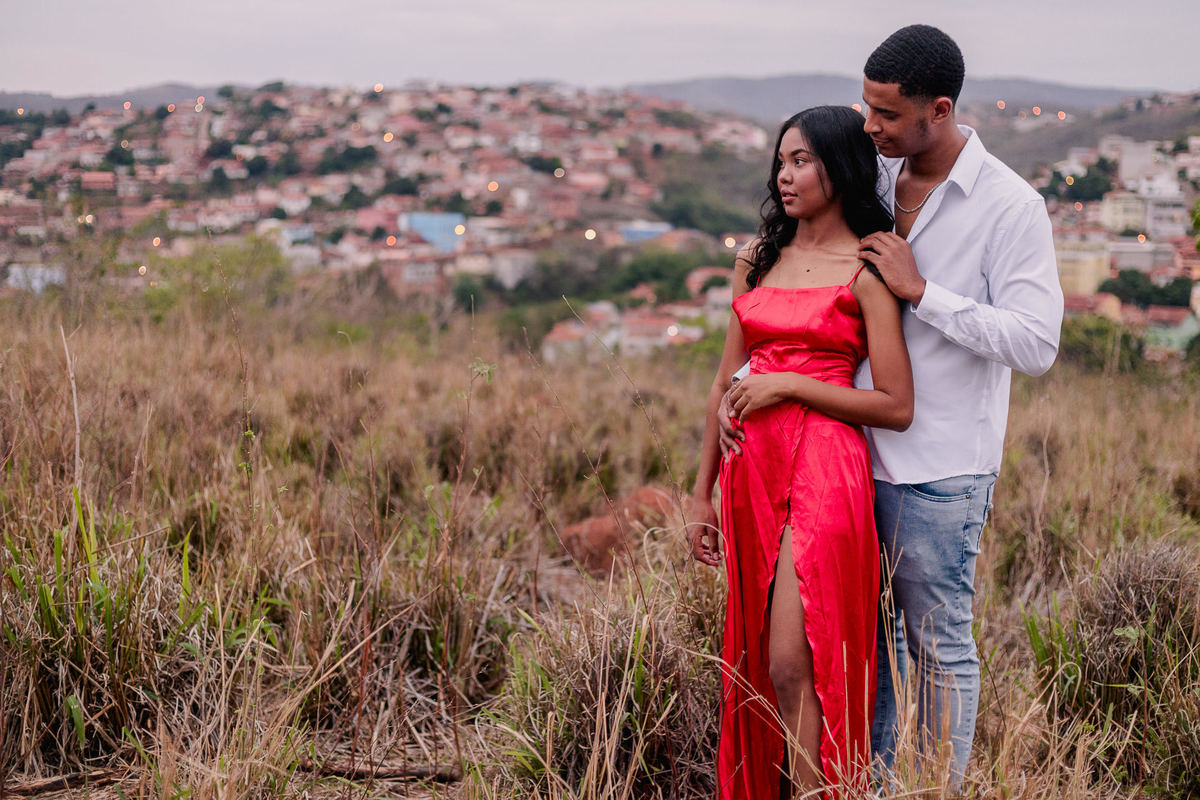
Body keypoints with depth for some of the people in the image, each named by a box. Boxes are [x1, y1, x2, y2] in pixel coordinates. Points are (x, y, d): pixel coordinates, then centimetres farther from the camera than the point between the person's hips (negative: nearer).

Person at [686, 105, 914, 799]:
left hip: (824, 473, -6)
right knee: (754, 662, 11)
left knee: (792, 664, -10)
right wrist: (702, 495, 15)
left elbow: (897, 406, -9)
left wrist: (787, 384, -12)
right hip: (752, 470, 6)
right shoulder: (758, 259, 12)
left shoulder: (865, 271, -5)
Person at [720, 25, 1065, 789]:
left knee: (940, 645, 6)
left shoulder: (1010, 205, -11)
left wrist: (921, 290, -19)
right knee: (869, 633, 16)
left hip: (940, 468, -6)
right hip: (857, 448, 6)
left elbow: (1037, 344, -17)